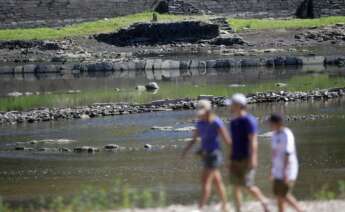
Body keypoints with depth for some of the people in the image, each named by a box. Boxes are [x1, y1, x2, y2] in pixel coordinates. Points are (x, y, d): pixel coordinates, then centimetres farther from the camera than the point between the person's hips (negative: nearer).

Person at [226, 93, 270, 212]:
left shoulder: (249, 120, -14)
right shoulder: (233, 122, 12)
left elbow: (253, 141, -18)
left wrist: (253, 158, -24)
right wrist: (230, 159, 17)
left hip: (247, 160, -8)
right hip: (235, 160, 8)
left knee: (247, 186, -9)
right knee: (236, 186, 3)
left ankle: (264, 202, 13)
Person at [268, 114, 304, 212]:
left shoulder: (287, 135, -17)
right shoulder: (275, 135, 10)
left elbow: (287, 154, -21)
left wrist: (285, 172, -24)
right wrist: (273, 169, 18)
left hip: (288, 170, -9)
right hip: (278, 170, 9)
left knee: (284, 195, -10)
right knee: (278, 195, 7)